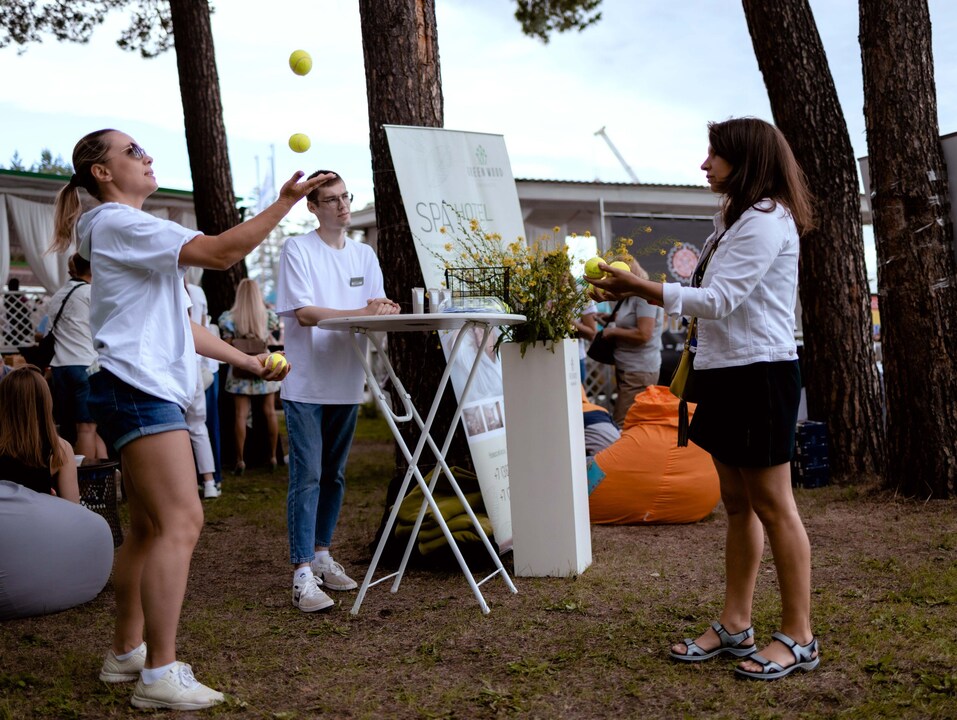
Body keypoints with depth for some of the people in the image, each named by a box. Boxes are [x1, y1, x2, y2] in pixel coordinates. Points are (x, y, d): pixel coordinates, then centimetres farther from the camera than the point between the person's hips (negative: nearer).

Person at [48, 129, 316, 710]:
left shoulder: (133, 230, 25)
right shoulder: (118, 222, -8)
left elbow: (179, 325, 24)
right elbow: (221, 252, -20)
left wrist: (248, 362, 22)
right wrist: (285, 202, -14)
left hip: (149, 391, 11)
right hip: (138, 388, -11)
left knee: (150, 528, 13)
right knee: (181, 521, -16)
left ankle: (126, 653, 21)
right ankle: (160, 673, -14)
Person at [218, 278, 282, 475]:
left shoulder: (230, 317, -7)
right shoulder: (268, 316, -3)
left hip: (240, 371, -1)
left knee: (241, 414, -2)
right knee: (269, 412, 10)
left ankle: (240, 460, -4)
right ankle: (272, 457, 16)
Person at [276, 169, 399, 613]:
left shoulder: (364, 255, 13)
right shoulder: (297, 250, -4)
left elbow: (377, 313, 8)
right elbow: (304, 313, -13)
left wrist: (382, 308, -17)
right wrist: (361, 313, -22)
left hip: (346, 381, 6)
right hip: (306, 382, -6)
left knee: (334, 475, 13)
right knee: (307, 476, -9)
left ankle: (322, 555, 25)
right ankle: (302, 573, -7)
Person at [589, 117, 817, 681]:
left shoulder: (765, 220, -12)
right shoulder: (739, 218, 20)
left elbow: (718, 300, -19)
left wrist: (642, 287, -16)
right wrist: (640, 289, 10)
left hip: (759, 374, -10)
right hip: (727, 371, 10)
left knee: (772, 504, -4)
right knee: (738, 503, 12)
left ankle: (799, 637, 5)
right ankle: (736, 626, 20)